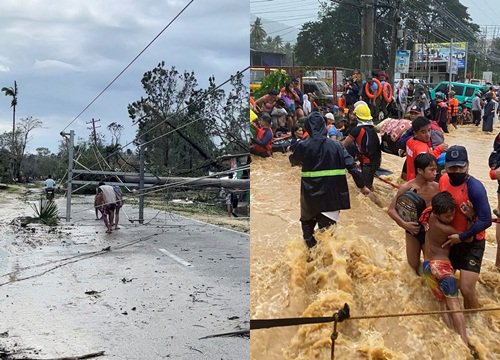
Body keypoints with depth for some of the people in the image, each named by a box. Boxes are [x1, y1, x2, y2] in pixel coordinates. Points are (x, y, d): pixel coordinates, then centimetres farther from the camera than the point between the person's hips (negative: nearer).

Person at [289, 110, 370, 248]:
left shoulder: (303, 145, -7)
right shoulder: (336, 145, -3)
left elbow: (294, 161, 14)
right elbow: (351, 166, -6)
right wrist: (362, 185, 3)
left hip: (310, 194, -1)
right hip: (332, 195, 1)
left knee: (307, 222, 21)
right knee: (327, 228, 8)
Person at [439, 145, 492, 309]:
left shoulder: (475, 187, -26)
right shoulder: (443, 180, -5)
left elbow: (486, 220, -25)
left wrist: (462, 237, -20)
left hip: (471, 244, -7)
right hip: (450, 240, 7)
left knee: (467, 290, -14)